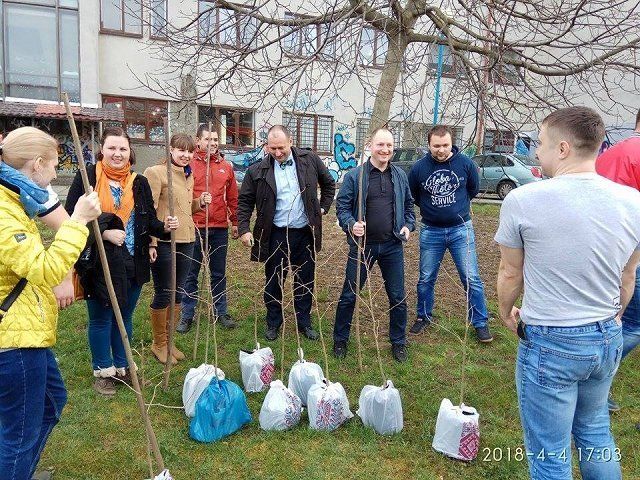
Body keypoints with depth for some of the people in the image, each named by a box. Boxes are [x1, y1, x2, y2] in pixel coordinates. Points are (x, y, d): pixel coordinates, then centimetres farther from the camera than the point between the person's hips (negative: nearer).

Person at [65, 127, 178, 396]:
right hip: (98, 262, -3)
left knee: (125, 316, 17)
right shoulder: (87, 177, -6)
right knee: (100, 319, 11)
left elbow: (148, 222, 7)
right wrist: (104, 233, -19)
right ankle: (102, 371, 30)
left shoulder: (139, 183, 5)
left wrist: (164, 227, -14)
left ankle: (122, 366, 35)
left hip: (133, 263, 4)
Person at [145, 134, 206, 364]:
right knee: (163, 294, 3)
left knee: (178, 293, 14)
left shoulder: (188, 176, 15)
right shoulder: (155, 172, -9)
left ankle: (169, 341, 30)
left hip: (186, 241, 7)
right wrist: (150, 243, -17)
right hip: (163, 242, -7)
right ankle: (159, 344, 22)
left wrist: (199, 202, 5)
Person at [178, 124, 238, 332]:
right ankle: (187, 315, 20)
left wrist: (235, 222, 12)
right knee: (191, 274, 8)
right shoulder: (189, 165, -3)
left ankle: (221, 312, 26)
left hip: (220, 229, 3)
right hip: (195, 228, -3)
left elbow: (233, 198, 12)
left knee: (219, 273, 14)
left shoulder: (226, 167, 8)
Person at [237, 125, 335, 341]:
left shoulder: (309, 160, -3)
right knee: (274, 281, 9)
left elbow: (329, 183, 13)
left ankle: (304, 322, 28)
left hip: (305, 232, 2)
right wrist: (243, 229, -8)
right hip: (276, 234, -1)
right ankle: (273, 323, 27)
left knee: (305, 281, 12)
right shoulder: (258, 170, -7)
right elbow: (245, 201, 0)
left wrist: (323, 207, 8)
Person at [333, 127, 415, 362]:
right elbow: (342, 206, -4)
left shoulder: (400, 176, 6)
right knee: (349, 295, 7)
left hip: (392, 246, 3)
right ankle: (340, 340, 25)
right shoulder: (354, 176, -5)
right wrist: (351, 225, -22)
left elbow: (409, 204, 17)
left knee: (398, 297, 10)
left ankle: (398, 342, 29)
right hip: (362, 245, -3)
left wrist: (409, 225, 0)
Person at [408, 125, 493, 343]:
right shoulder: (419, 168, -8)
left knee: (472, 279, 2)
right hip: (430, 232, 1)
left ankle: (480, 323, 16)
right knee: (425, 279, 12)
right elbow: (412, 196, 9)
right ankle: (424, 317, 31)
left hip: (461, 229, -1)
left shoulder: (465, 163, -8)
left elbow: (474, 189, 10)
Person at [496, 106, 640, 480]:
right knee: (595, 431, 28)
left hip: (549, 343, -5)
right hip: (607, 339, 5)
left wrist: (506, 312, 13)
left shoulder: (523, 200, -19)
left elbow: (510, 275, -7)